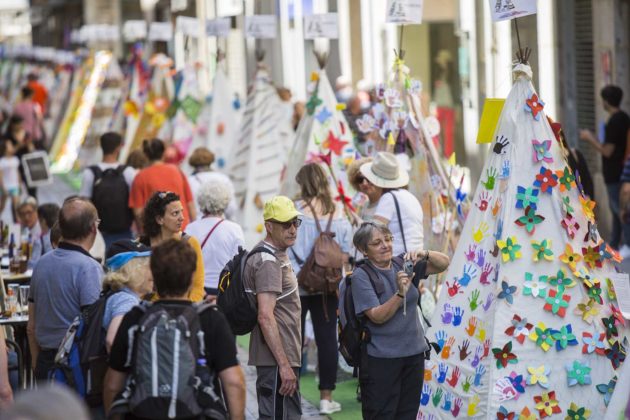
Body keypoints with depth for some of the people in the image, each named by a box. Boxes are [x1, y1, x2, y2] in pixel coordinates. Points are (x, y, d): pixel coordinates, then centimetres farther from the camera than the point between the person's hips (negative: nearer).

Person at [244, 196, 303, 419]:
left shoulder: (277, 255, 17)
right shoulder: (268, 261, -16)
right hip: (276, 359, -11)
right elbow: (266, 317, -24)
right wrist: (284, 365, -25)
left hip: (282, 358, 11)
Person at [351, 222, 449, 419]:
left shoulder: (403, 265, 6)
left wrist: (424, 254, -15)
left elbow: (443, 263, 5)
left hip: (414, 353, 5)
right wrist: (400, 293, -29)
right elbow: (378, 316, -16)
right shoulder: (361, 275, -8)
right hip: (381, 359, -5)